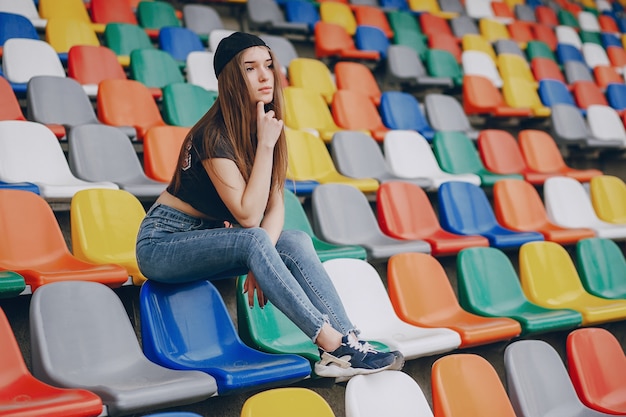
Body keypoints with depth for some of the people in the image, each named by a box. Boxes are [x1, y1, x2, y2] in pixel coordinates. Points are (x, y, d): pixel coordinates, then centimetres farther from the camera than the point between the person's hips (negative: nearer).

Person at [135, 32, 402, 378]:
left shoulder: (265, 126, -1)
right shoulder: (214, 135, -24)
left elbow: (274, 205, -4)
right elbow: (248, 215, -27)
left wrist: (261, 264, -21)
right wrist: (265, 144, -27)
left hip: (209, 239, 7)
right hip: (163, 243, -7)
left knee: (297, 242, -18)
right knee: (253, 241, -33)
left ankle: (347, 341, -26)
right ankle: (332, 343, -32)